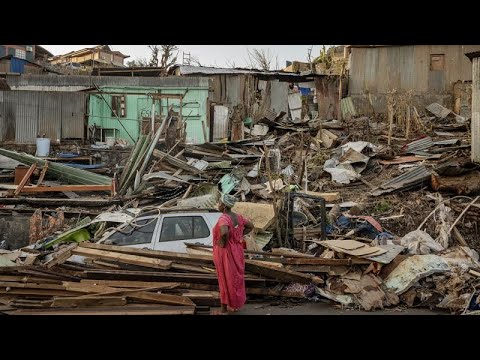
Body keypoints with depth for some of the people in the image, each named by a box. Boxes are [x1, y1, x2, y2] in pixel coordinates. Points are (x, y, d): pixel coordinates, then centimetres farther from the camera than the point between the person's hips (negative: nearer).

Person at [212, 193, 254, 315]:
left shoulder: (223, 218, -24)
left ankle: (224, 310, 14)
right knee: (236, 277, 18)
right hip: (236, 251, 8)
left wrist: (223, 243, -25)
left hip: (225, 253, -8)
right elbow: (250, 226, 14)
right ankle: (236, 305, 30)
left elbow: (224, 232, -44)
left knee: (226, 279, 3)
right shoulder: (237, 216, 1)